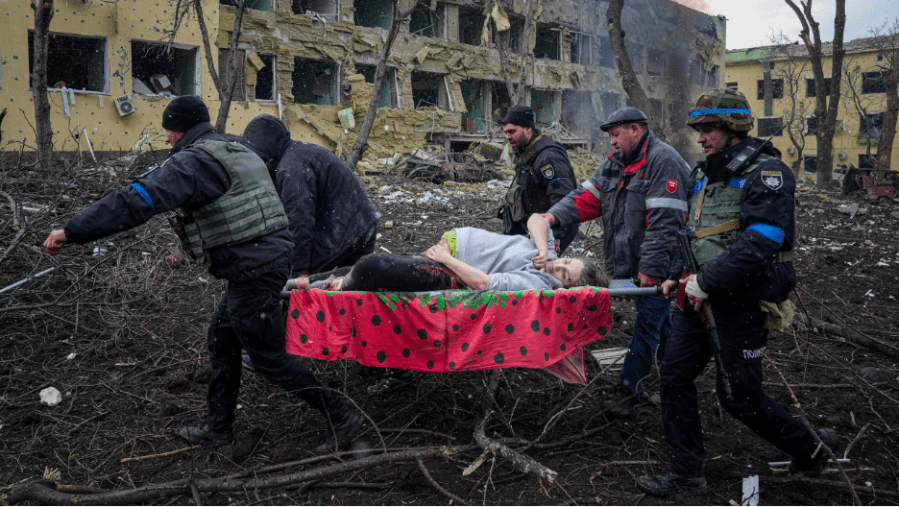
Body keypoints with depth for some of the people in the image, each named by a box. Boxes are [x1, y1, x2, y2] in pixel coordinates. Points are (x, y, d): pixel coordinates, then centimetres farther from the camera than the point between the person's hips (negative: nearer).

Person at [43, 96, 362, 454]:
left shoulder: (194, 161, -14)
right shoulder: (239, 153, 16)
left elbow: (138, 200, -24)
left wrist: (71, 231, -21)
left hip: (253, 271, -10)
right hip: (271, 254, 10)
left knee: (270, 358, 2)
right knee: (222, 337, 21)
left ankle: (342, 418, 10)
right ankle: (219, 425, 33)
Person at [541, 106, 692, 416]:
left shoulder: (662, 161, -16)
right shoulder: (615, 162, 14)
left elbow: (664, 222, -22)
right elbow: (588, 196, 8)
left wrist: (651, 268, -25)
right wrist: (556, 215, -9)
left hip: (657, 266, -9)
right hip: (629, 262, 9)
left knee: (648, 324, 0)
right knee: (660, 322, 19)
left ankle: (628, 387, 8)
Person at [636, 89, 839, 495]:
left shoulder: (767, 173, -15)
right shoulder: (706, 173, 12)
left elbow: (759, 244, -26)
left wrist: (706, 282, -23)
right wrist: (681, 277, 9)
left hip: (742, 302, -8)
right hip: (701, 296, 8)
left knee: (739, 396, 1)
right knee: (675, 376, 6)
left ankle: (810, 448, 27)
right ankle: (686, 472, 18)